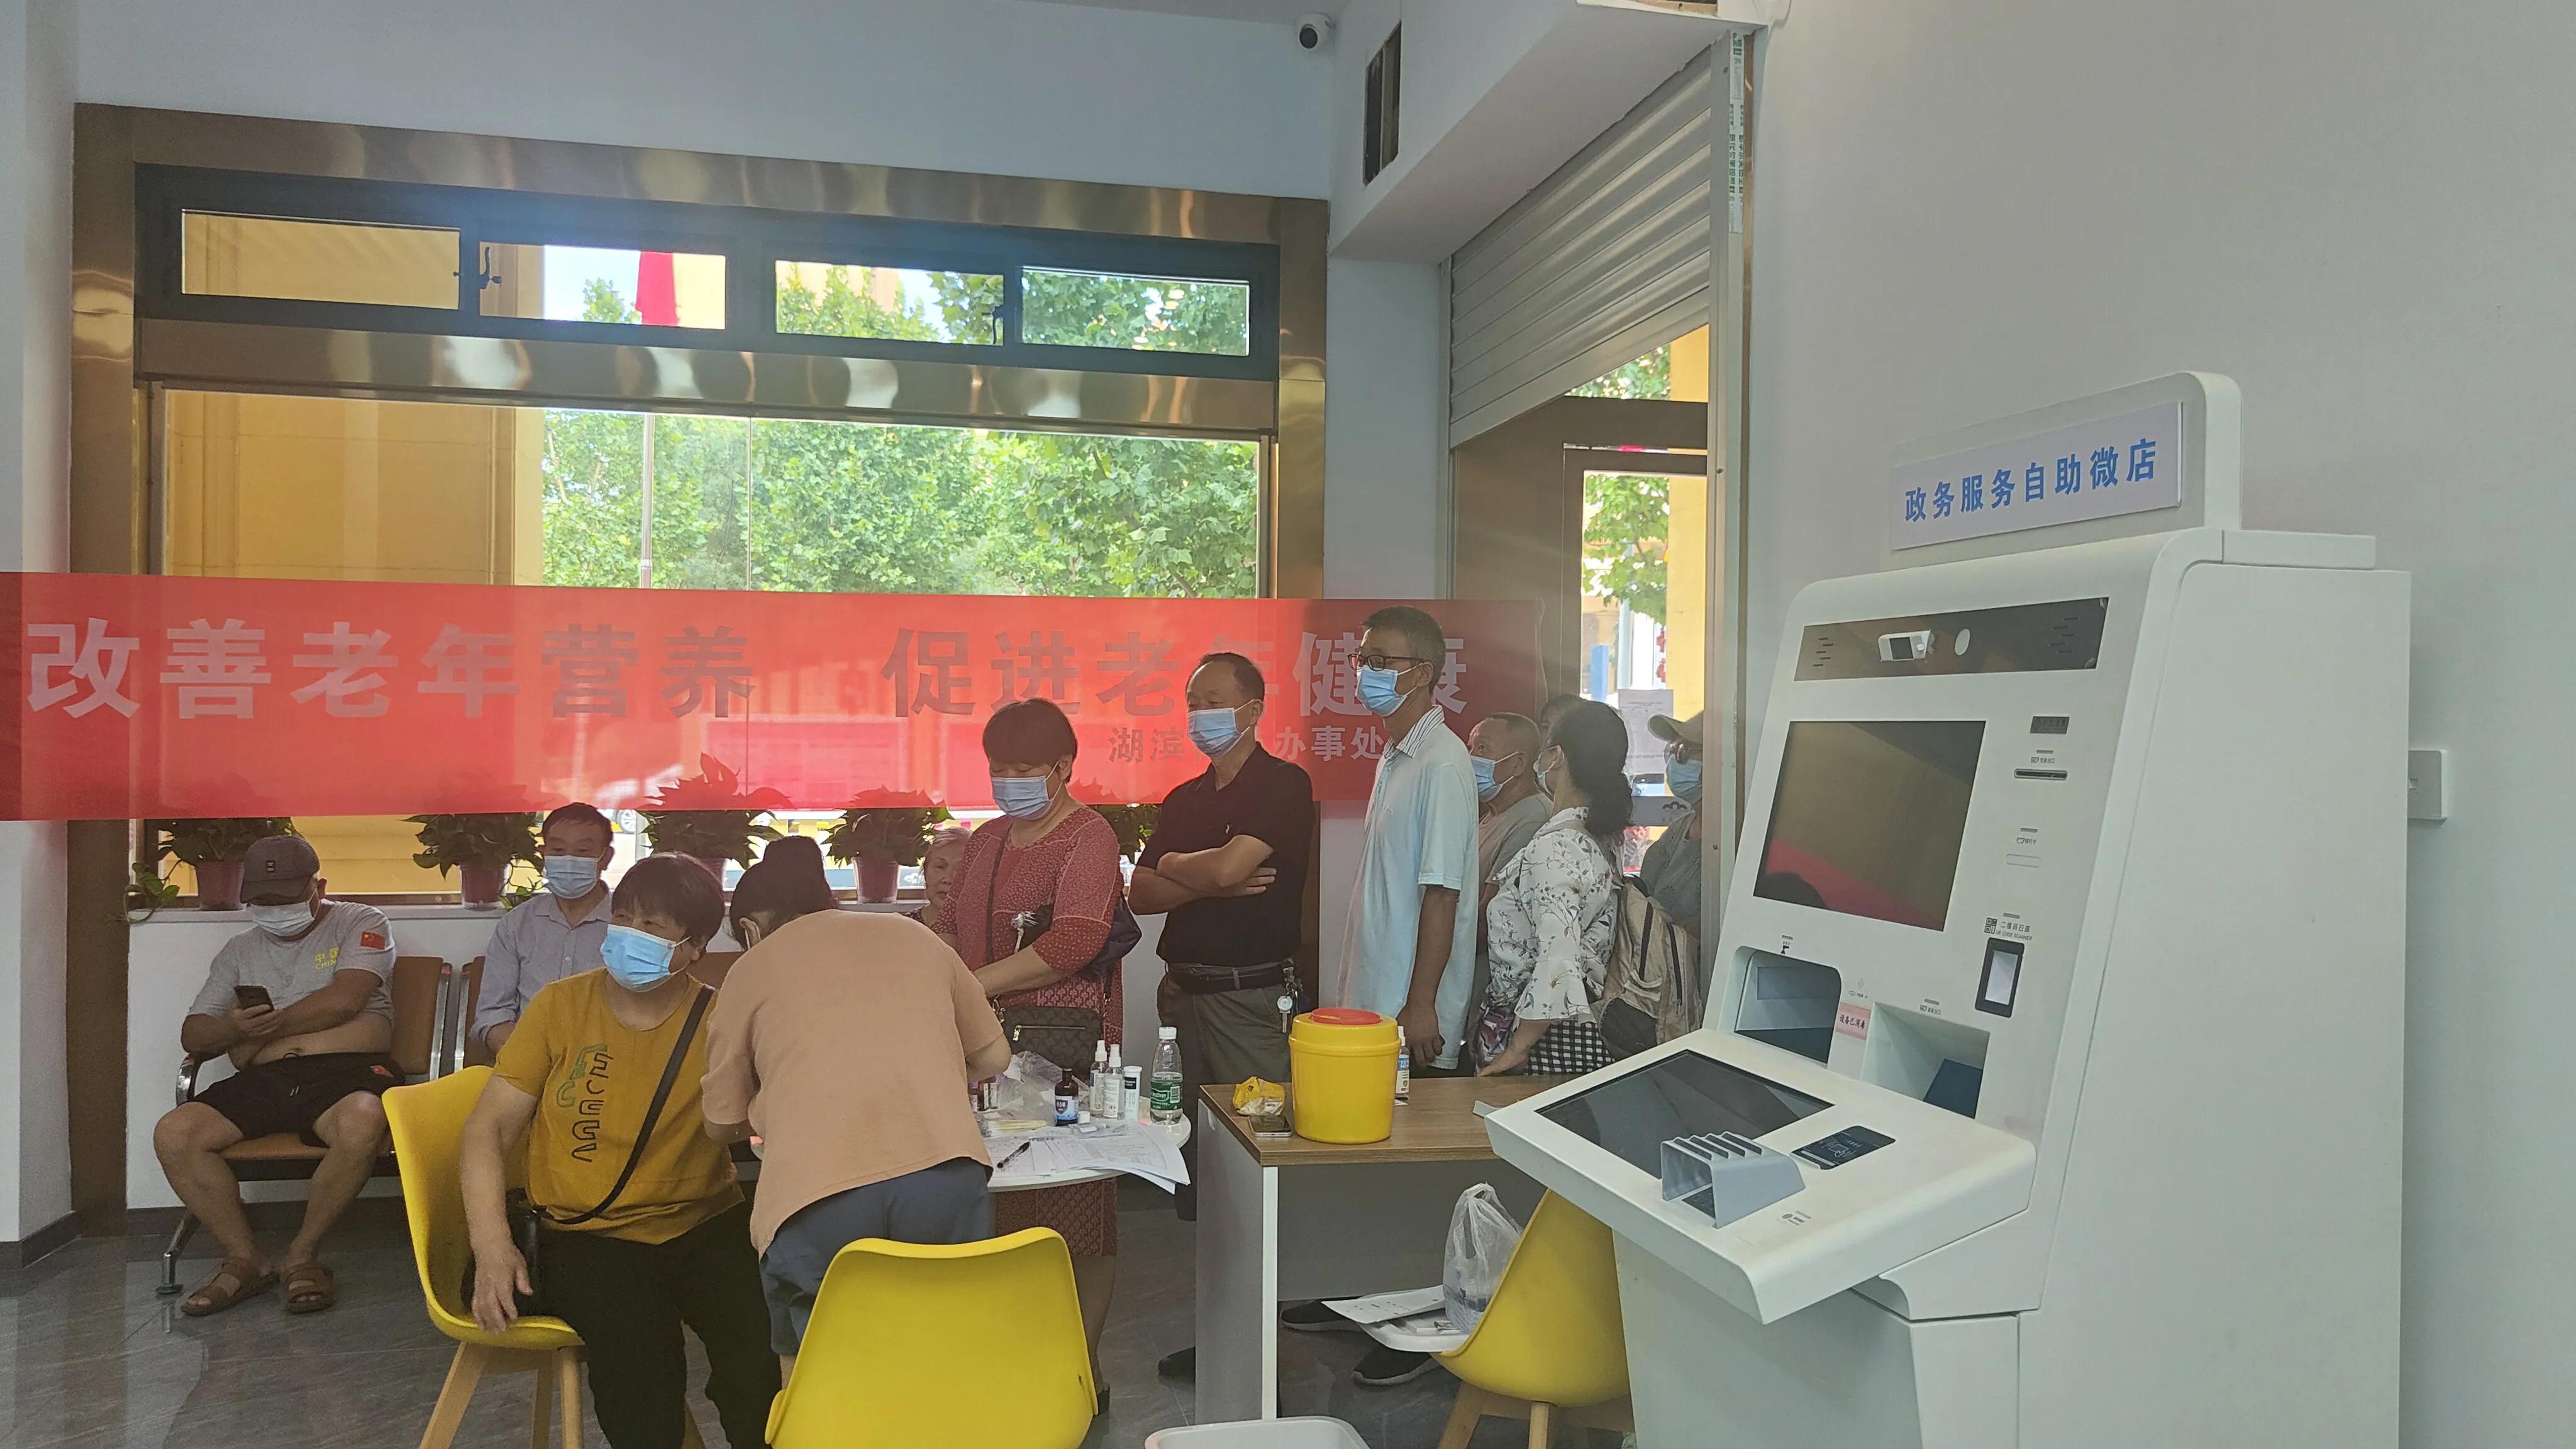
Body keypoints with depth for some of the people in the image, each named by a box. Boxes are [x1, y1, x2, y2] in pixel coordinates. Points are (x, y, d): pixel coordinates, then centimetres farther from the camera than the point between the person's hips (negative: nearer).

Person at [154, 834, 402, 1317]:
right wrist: (234, 1028, -8)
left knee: (362, 1123, -38)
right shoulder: (240, 951, 22)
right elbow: (192, 1036, 15)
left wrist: (263, 1030, -1)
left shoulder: (360, 924, 8)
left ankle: (304, 1253, -14)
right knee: (173, 1133, -20)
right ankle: (246, 1259, -4)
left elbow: (343, 1001, -9)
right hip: (266, 1080, 5)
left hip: (348, 1072, -5)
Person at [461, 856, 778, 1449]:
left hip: (704, 1223, 0)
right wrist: (492, 1245, -13)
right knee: (635, 1345, -31)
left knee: (764, 1335, -26)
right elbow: (489, 1128, 1)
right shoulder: (561, 1005, 1)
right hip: (587, 1233, 0)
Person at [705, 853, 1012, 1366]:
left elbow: (723, 1125, 23)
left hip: (814, 1195, -2)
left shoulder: (750, 971, 17)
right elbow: (993, 1057, 27)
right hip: (946, 1174, 2)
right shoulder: (914, 936, 22)